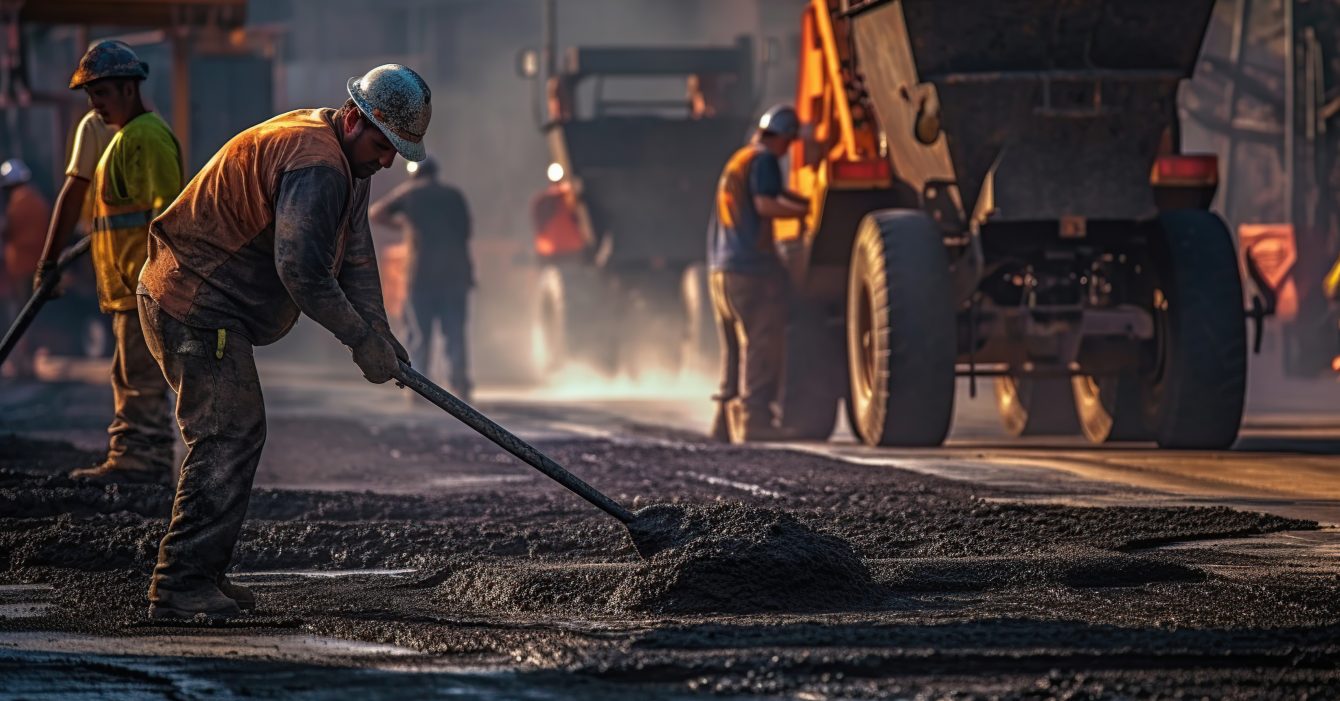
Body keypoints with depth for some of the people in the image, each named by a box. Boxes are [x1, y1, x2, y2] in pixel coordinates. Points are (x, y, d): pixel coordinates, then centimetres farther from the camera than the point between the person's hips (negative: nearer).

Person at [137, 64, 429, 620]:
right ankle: (179, 586, -16)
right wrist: (361, 339, -21)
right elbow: (301, 269, -29)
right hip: (194, 307, -11)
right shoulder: (316, 165, -23)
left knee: (236, 434, 14)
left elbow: (353, 255, 12)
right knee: (228, 436, -14)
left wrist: (379, 334, 1)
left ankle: (199, 574, 18)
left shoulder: (346, 160, 13)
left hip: (201, 305, 11)